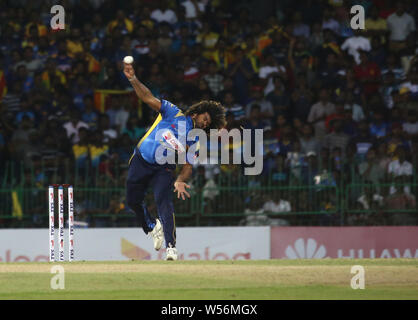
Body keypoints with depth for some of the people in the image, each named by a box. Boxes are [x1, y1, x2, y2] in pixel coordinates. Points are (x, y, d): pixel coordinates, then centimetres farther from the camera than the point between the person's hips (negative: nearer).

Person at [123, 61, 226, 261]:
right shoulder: (173, 113, -6)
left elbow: (188, 166, -3)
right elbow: (148, 98, -12)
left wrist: (180, 181, -24)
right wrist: (132, 79, -27)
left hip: (163, 169, -1)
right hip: (141, 160, 1)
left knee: (163, 199, -24)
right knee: (132, 200, 7)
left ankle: (171, 247, -29)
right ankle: (152, 227, 37)